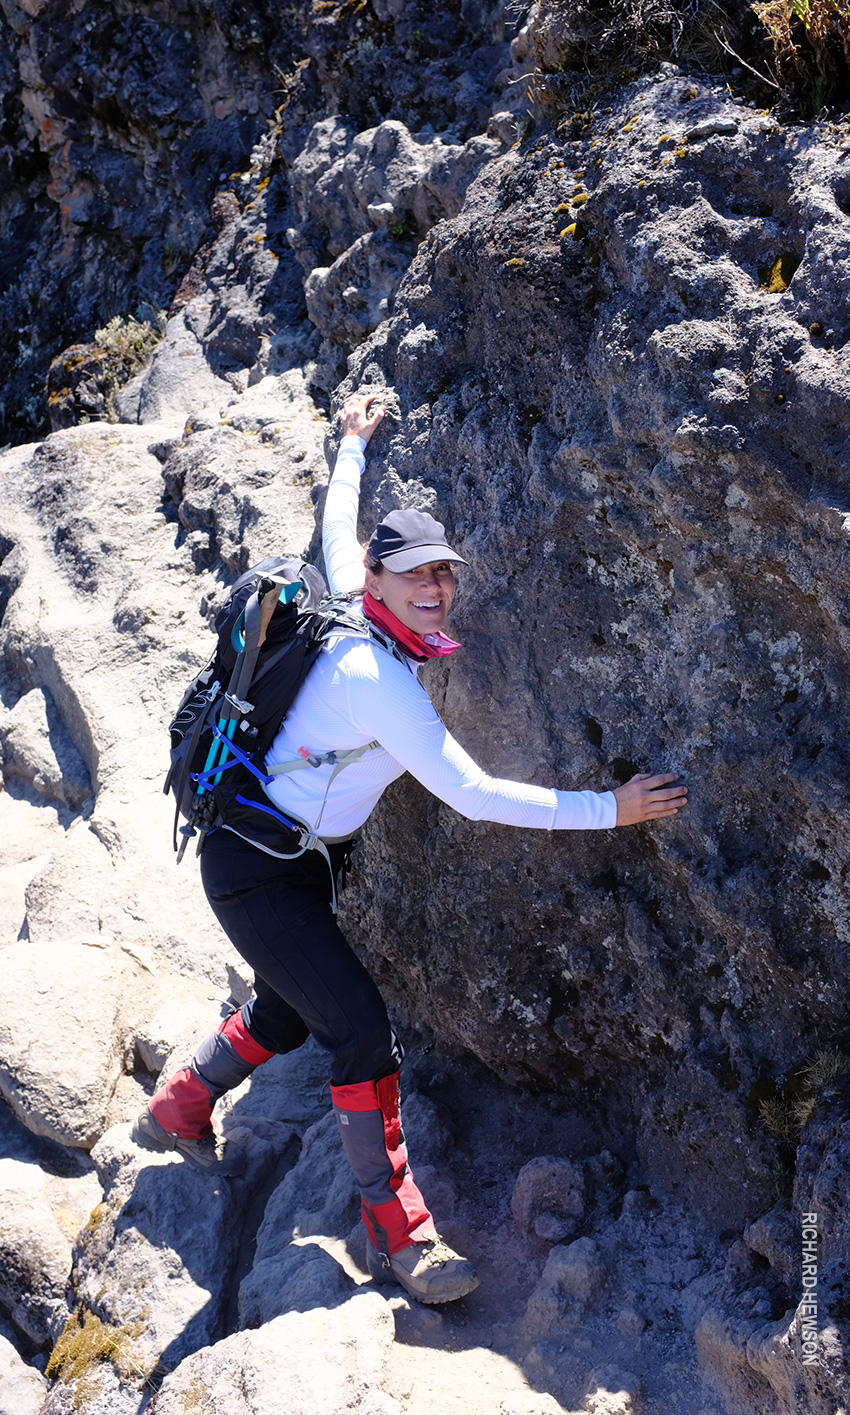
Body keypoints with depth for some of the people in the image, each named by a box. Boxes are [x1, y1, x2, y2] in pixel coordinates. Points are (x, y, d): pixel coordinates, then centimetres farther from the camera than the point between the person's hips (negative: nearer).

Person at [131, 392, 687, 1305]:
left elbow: (337, 535, 20)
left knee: (284, 1014, 23)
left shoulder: (350, 617, -2)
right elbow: (473, 795, -31)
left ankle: (174, 1116, 46)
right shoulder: (377, 677, -27)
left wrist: (352, 447, 36)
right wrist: (608, 809, -29)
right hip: (255, 870, -10)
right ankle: (395, 1235, -2)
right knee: (359, 1026, -12)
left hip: (295, 859, 10)